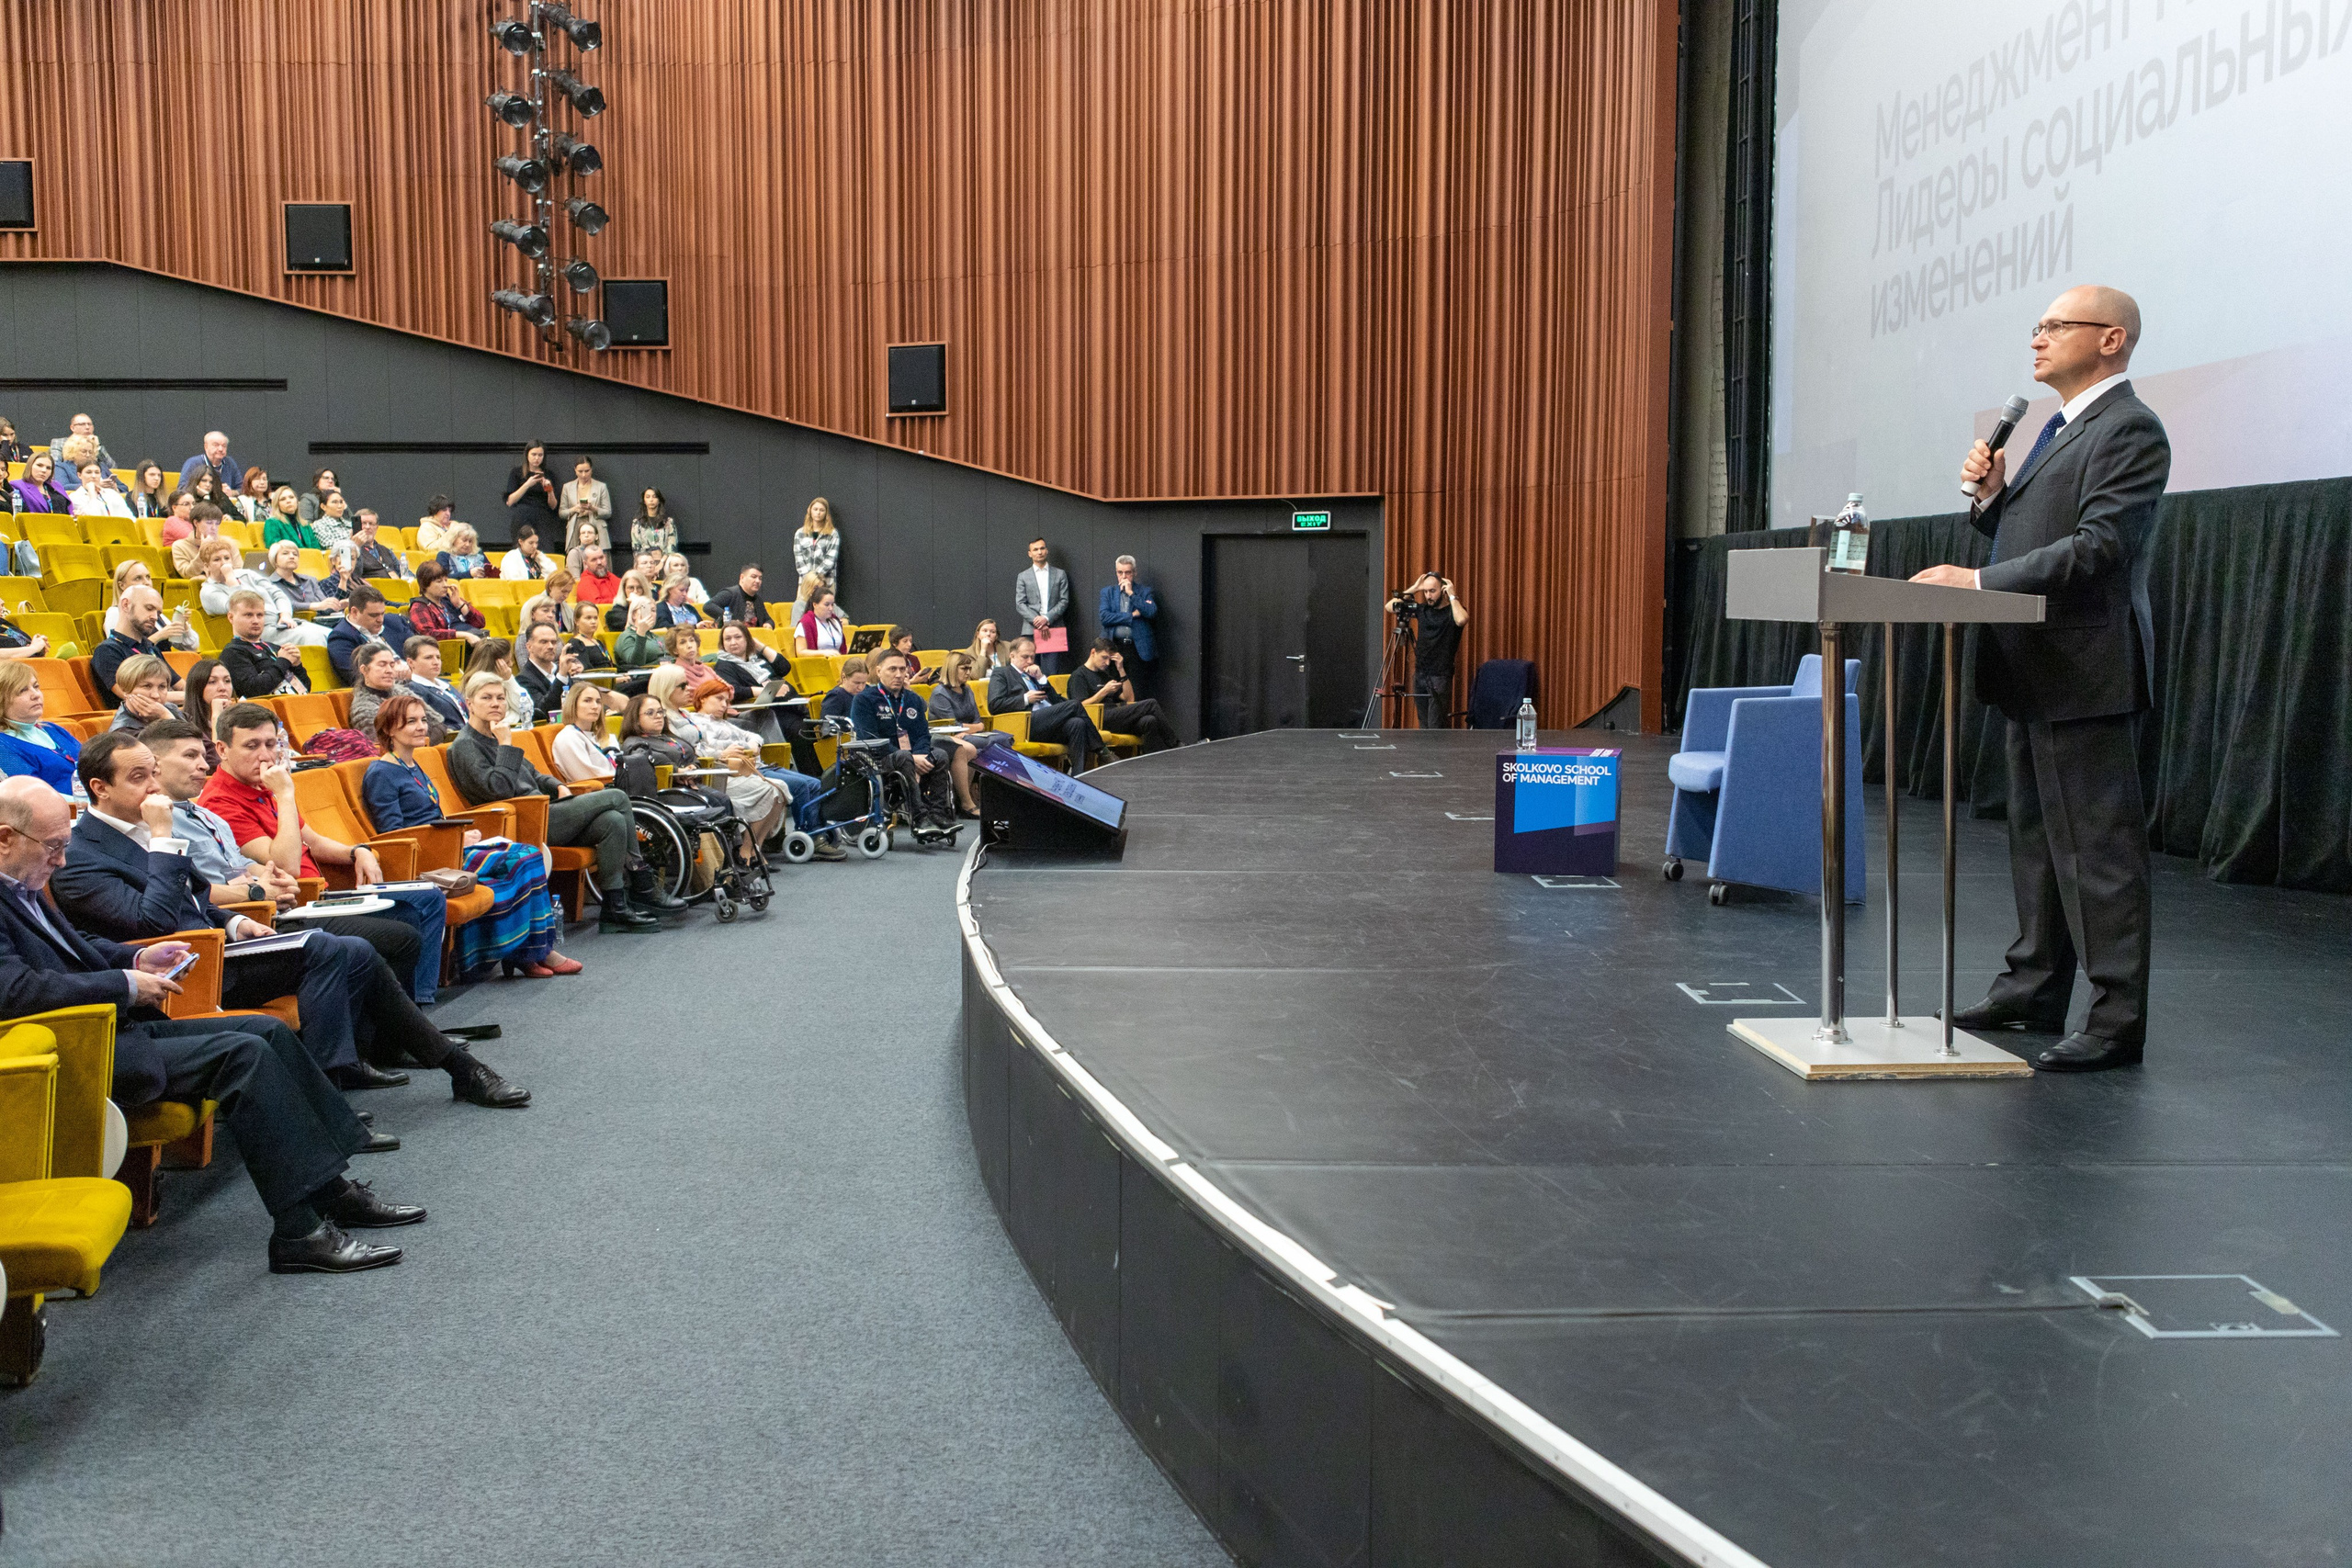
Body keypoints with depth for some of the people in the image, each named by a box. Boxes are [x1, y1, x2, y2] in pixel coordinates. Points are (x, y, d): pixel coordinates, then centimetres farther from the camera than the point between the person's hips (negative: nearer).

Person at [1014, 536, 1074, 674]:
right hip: (1031, 630, 0)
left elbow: (1064, 601, 5)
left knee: (1052, 672, -7)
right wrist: (1037, 621, -9)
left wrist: (1047, 618, -8)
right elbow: (1020, 604, 4)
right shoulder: (1023, 577, 12)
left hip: (1054, 630, 0)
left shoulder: (1060, 574, 12)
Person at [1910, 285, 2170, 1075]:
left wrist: (1979, 581, -24)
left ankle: (2117, 1019, -2)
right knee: (2036, 834, 17)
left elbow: (2097, 547, -22)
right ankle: (2036, 988, 28)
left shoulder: (2128, 430, -12)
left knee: (2096, 843, -7)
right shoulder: (2061, 428, 19)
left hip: (2084, 671, -10)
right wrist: (1992, 496, 2)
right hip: (2036, 671, 10)